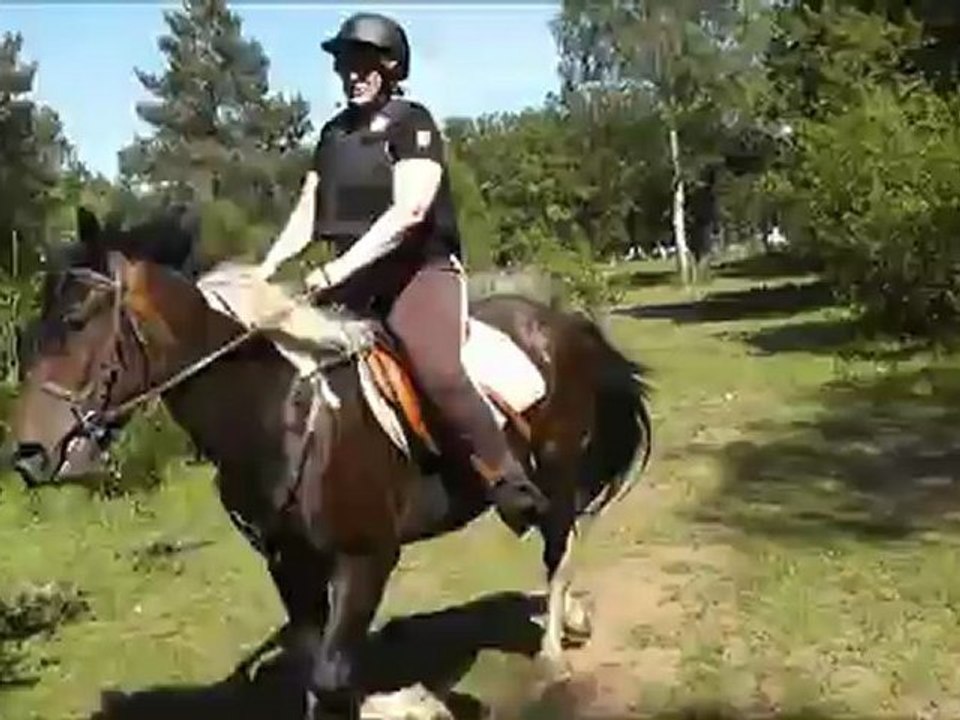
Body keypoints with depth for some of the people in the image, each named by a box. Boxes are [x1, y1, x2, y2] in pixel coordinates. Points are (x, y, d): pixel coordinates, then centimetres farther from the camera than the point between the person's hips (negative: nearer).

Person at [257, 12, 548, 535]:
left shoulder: (412, 123, -6)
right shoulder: (333, 134, 14)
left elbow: (408, 210, -20)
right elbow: (307, 217, 13)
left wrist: (340, 268, -27)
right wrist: (265, 269, -4)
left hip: (420, 270, -7)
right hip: (356, 276, 8)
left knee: (437, 373, -30)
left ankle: (512, 487, -18)